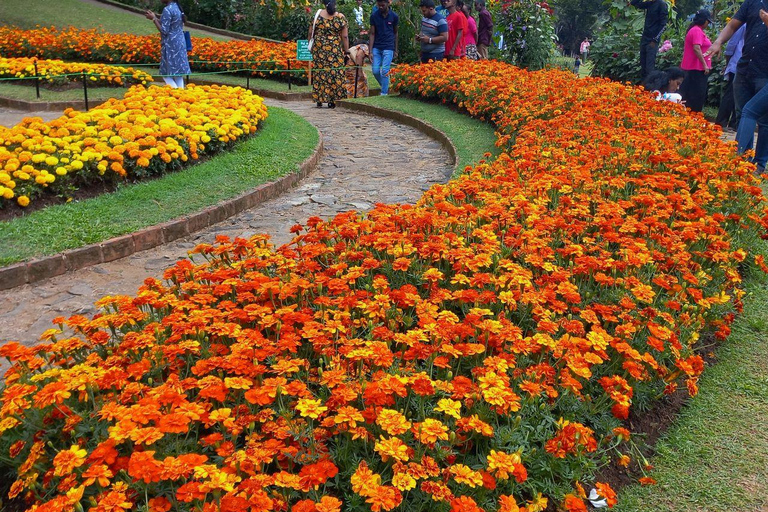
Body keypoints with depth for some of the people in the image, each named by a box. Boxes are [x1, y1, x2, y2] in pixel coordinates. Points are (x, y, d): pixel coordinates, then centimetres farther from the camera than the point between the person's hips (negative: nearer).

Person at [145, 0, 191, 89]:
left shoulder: (167, 9, -16)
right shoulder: (177, 7, 10)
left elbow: (164, 31, -17)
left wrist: (154, 19, -9)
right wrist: (155, 17, 14)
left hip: (171, 45, -8)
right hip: (180, 43, 8)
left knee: (167, 74, -1)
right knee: (178, 73, 10)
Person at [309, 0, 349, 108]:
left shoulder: (317, 14, 1)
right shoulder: (340, 17, -4)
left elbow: (311, 32, 5)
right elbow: (344, 36, -5)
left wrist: (311, 45, 18)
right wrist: (346, 50, 3)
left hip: (319, 48, 2)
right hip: (335, 49, -2)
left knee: (320, 72, 9)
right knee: (334, 73, 5)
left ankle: (319, 99, 10)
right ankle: (332, 100, 4)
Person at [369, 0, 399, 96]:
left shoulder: (394, 16, -1)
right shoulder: (374, 16, 0)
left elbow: (395, 33, 10)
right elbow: (372, 34, 0)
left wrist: (395, 50, 10)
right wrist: (370, 51, -6)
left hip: (388, 48, -2)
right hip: (376, 47, 2)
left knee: (385, 71, -8)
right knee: (375, 71, -2)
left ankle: (384, 93, -1)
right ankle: (385, 87, 23)